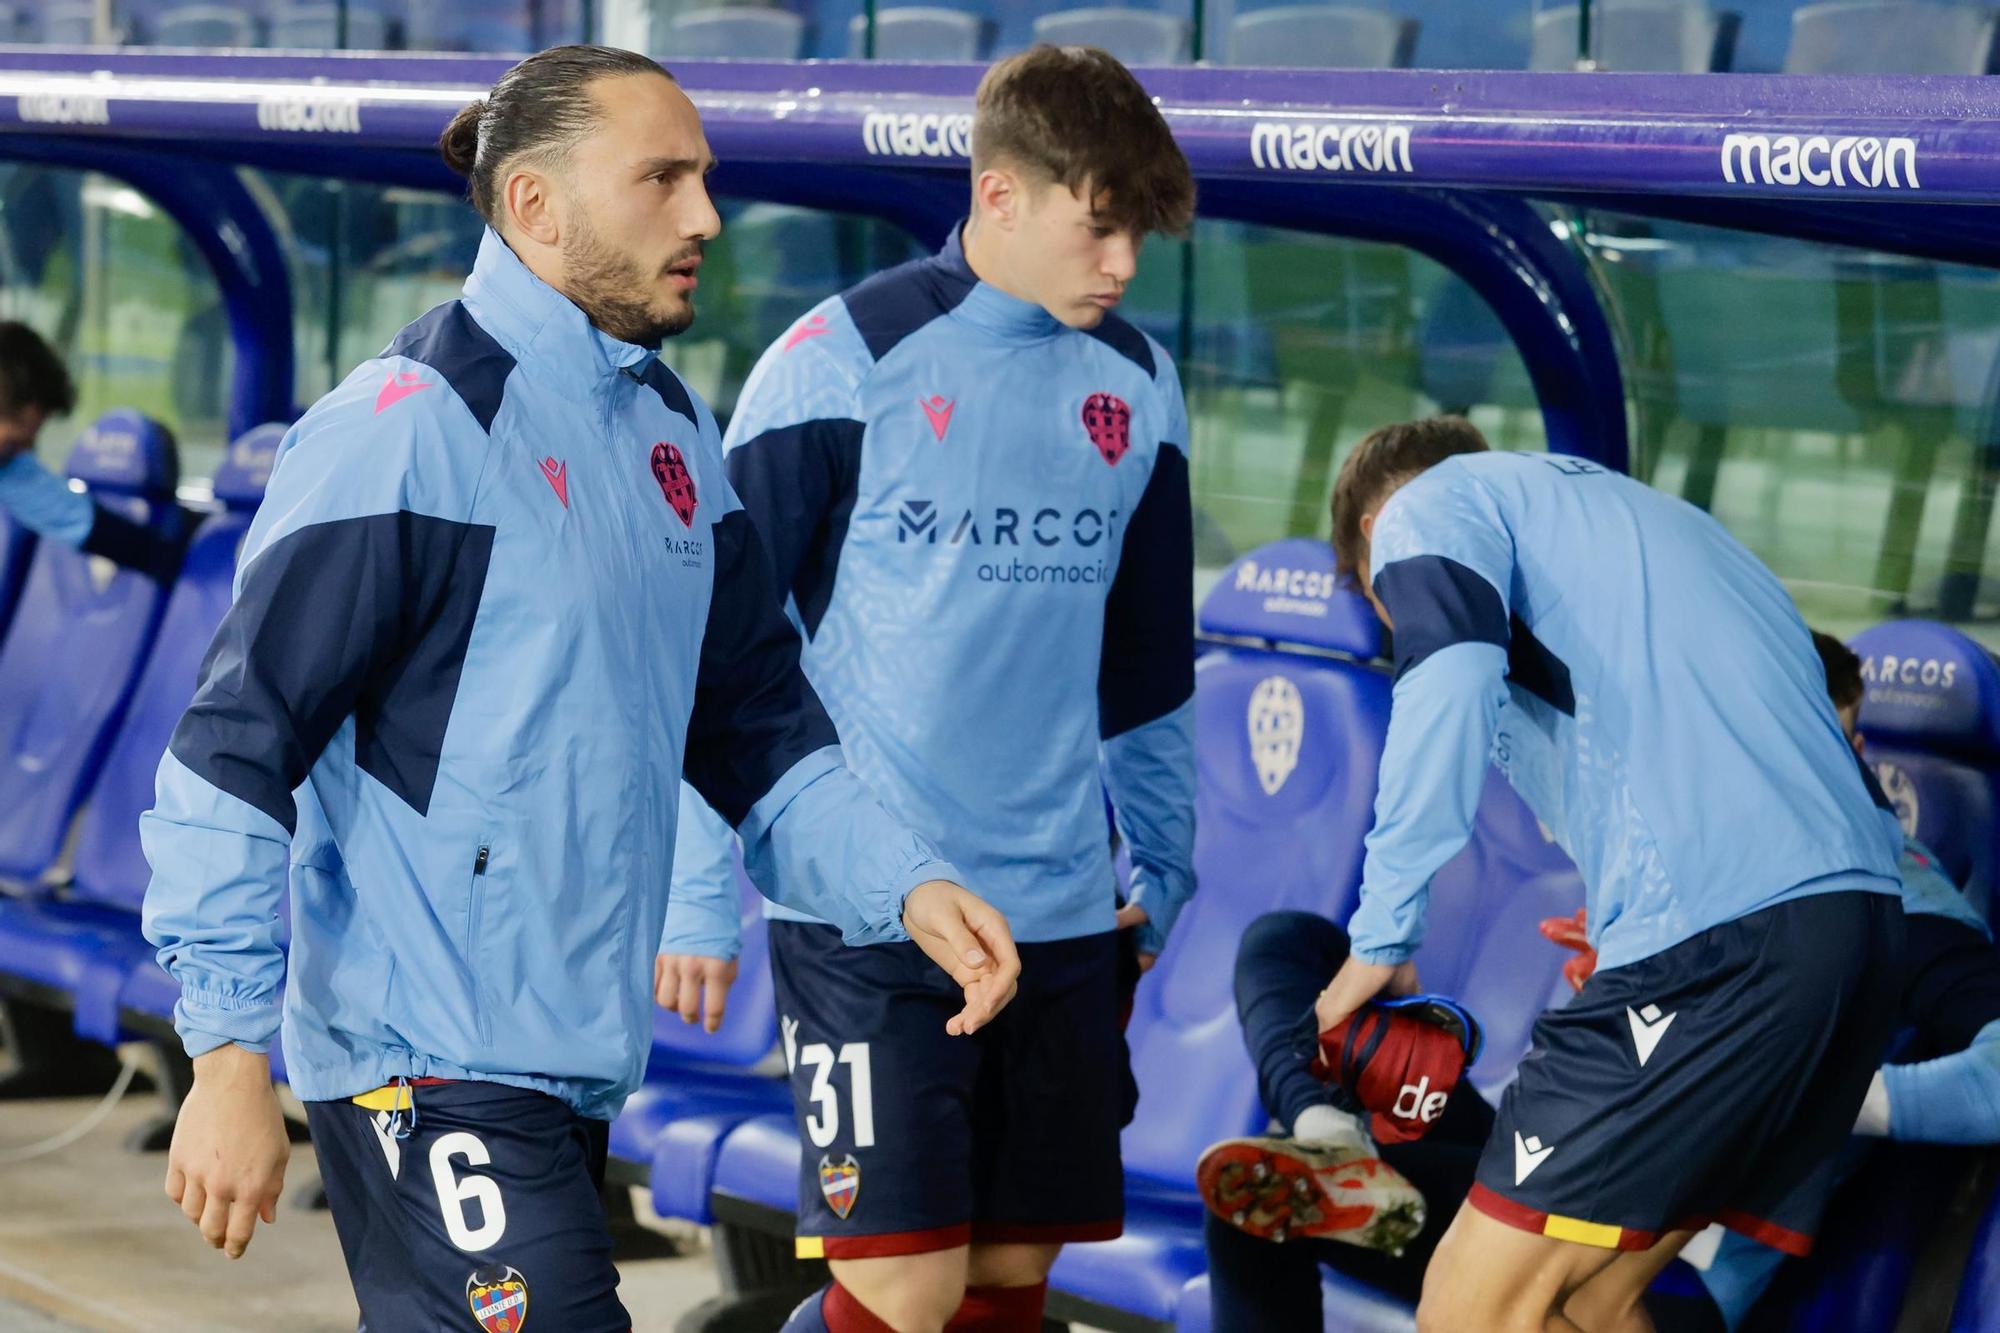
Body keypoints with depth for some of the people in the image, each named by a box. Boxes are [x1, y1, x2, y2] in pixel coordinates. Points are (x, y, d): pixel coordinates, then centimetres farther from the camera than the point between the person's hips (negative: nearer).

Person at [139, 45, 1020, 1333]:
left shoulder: (673, 430, 13)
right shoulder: (415, 426, -13)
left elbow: (760, 732, 18)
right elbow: (235, 747, -15)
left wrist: (908, 885, 1)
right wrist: (232, 1061, -19)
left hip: (585, 1065, 8)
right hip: (427, 1068, -8)